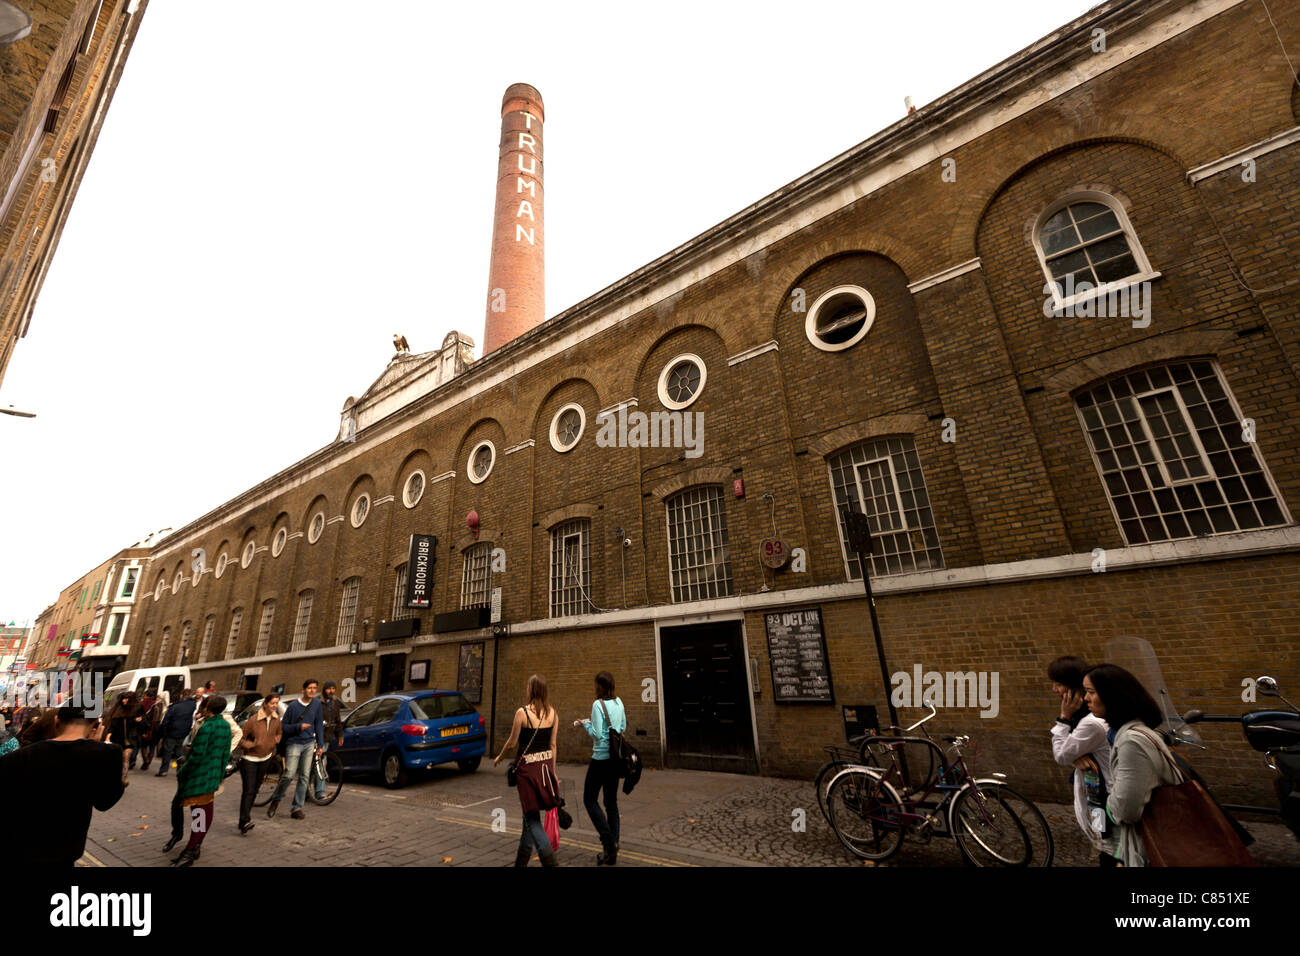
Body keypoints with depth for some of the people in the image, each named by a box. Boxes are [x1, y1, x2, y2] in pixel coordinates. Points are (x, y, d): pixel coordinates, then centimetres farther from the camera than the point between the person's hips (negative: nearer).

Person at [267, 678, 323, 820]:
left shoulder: (317, 703, 2)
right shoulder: (293, 705, -7)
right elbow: (283, 726, -2)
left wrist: (320, 744, 6)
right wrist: (299, 726, -20)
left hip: (309, 744, 3)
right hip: (294, 743, -3)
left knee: (304, 777, 4)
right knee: (289, 775, -11)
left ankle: (297, 808, 14)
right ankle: (276, 800, 17)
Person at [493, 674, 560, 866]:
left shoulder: (522, 712, -16)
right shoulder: (552, 713, -2)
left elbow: (512, 742, -7)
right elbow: (552, 744, 5)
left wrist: (499, 757, 13)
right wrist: (553, 771, 16)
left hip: (527, 766, -6)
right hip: (545, 764, 6)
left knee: (531, 815, 5)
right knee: (530, 812, 21)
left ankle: (549, 858, -7)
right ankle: (522, 858, 36)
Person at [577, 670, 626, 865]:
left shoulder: (598, 704, -18)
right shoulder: (618, 702, 3)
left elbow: (597, 734, -20)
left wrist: (585, 724, -2)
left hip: (601, 757, -7)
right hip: (616, 757, 7)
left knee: (589, 800, 9)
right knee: (611, 801, 14)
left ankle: (608, 840, 0)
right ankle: (612, 851, 19)